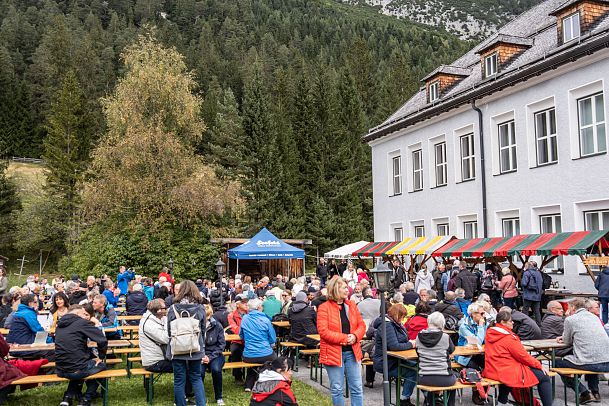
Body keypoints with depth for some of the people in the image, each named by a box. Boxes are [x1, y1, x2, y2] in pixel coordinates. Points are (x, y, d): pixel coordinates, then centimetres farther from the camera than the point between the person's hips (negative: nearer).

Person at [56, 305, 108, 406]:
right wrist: (100, 357, 1)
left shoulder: (60, 324, 10)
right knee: (101, 365, 23)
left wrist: (90, 324, 17)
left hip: (60, 371, 6)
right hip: (77, 370, -6)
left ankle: (68, 397, 23)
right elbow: (103, 340, -16)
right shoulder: (82, 322, -10)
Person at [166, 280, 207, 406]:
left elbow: (169, 331, 0)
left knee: (179, 380, 9)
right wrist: (202, 347, 19)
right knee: (196, 378, 15)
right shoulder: (200, 308, -4)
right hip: (196, 349, 1)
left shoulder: (172, 308, -8)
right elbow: (203, 331, 5)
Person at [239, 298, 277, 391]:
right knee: (274, 356, 31)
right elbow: (273, 340, -3)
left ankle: (249, 385, 22)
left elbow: (241, 336, 11)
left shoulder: (245, 319, -2)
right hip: (265, 356, -3)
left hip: (248, 357, 3)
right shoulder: (265, 320, -9)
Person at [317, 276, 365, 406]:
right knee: (337, 389, 6)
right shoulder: (324, 308, -9)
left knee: (357, 388, 8)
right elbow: (323, 331, -16)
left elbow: (361, 325, 9)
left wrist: (355, 336, -12)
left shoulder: (351, 305, 7)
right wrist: (344, 338, -18)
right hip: (334, 353, -4)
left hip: (352, 352, 5)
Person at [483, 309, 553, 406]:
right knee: (544, 377, 0)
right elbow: (523, 356, -11)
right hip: (508, 373, -8)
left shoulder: (489, 333, 5)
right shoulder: (509, 338, -17)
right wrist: (539, 365, 1)